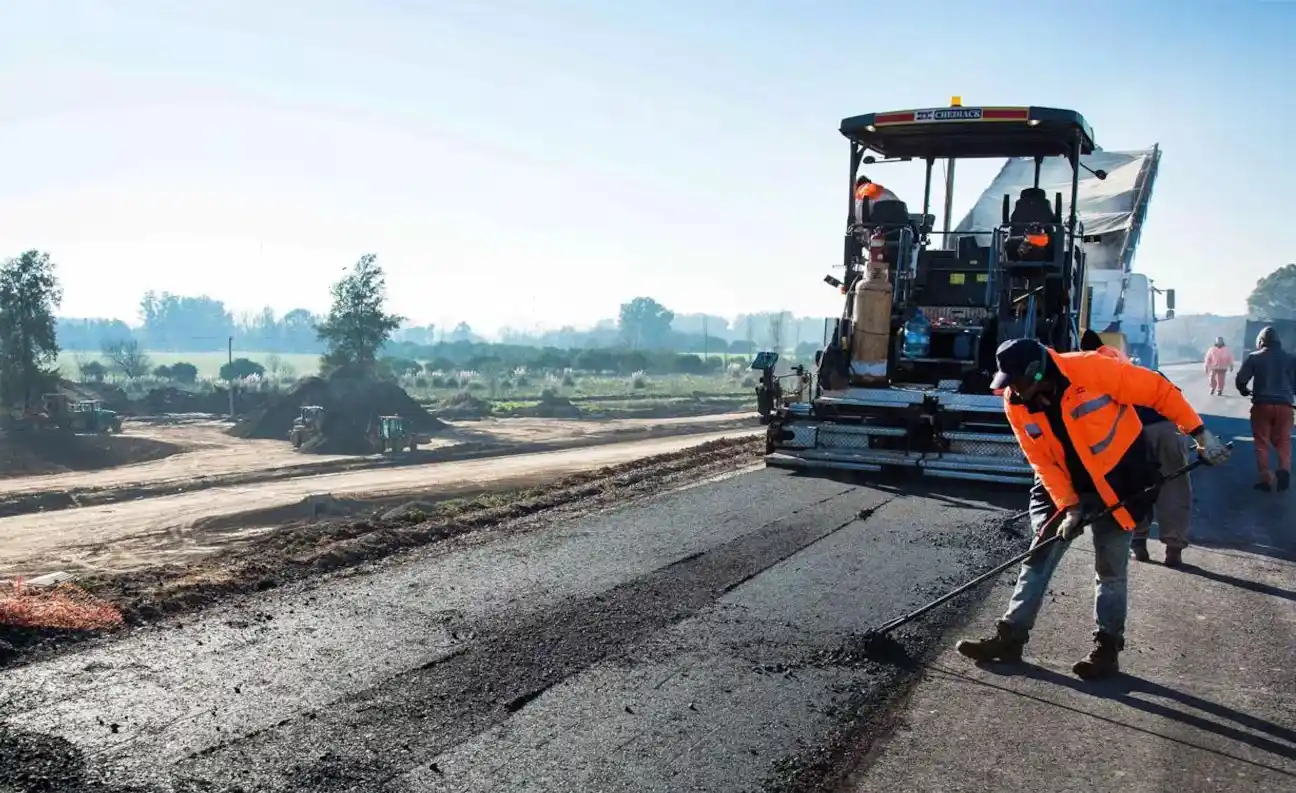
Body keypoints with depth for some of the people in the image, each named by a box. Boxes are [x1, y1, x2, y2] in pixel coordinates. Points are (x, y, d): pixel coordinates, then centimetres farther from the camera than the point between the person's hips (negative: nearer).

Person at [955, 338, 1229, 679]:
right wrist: (1068, 506, -16)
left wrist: (1199, 432, -16)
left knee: (1110, 569, 4)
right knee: (1038, 557, 4)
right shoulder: (1016, 404, -13)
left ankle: (1106, 649, 17)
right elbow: (1042, 461, -8)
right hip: (1064, 485, 4)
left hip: (1118, 480, -4)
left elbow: (1159, 391, -18)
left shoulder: (1091, 369, -28)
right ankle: (1011, 637, 11)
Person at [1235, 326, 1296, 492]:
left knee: (1262, 442, 6)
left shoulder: (1254, 357, 0)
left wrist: (1246, 391, 19)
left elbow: (1240, 381, -3)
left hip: (1262, 404, -2)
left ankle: (1266, 479, 1)